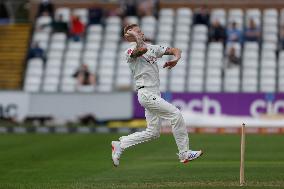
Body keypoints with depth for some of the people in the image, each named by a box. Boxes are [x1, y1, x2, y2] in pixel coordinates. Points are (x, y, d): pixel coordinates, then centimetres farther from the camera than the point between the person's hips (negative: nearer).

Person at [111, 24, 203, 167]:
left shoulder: (152, 48, 16)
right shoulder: (130, 52, -7)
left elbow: (175, 50, 14)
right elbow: (142, 50, -30)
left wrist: (176, 58, -7)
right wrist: (135, 37, -17)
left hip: (155, 94, 8)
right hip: (146, 93, -8)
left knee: (153, 132, 9)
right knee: (175, 114, -12)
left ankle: (120, 145, 16)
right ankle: (184, 154, -5)